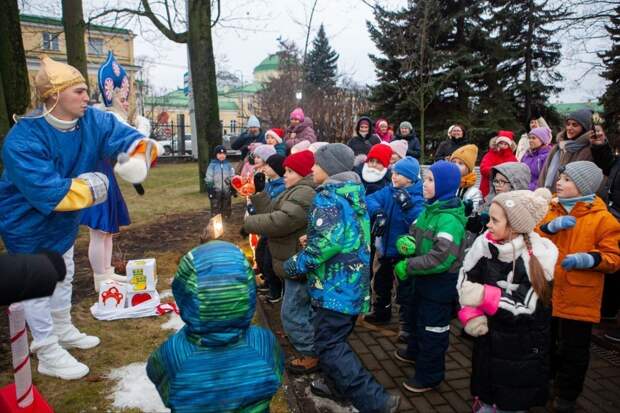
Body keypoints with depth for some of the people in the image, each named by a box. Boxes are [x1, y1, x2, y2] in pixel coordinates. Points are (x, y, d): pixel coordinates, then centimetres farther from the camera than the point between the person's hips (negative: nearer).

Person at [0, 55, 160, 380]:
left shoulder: (92, 121, -14)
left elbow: (128, 138, -19)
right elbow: (49, 193, -39)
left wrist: (138, 157, -43)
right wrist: (91, 187, -26)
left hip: (64, 222, 7)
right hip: (29, 226, -7)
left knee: (63, 279, 23)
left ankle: (63, 331, 45)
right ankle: (48, 354, 22)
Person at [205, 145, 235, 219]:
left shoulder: (228, 165, 6)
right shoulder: (212, 165, -2)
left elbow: (232, 178, 12)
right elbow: (208, 179, -3)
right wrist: (210, 191, -8)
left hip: (227, 191, 3)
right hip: (216, 191, -3)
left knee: (227, 210, 11)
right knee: (215, 210, -2)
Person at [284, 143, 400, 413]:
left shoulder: (328, 197, -17)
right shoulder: (353, 194, 13)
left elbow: (327, 241, -28)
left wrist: (295, 265, -14)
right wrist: (312, 240, 17)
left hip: (336, 284, -10)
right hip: (353, 281, 10)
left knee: (329, 345, -5)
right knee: (335, 338, 22)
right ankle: (336, 385, 38)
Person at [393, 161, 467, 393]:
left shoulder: (450, 219, -27)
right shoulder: (430, 209, 1)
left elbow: (440, 259, -32)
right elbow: (415, 233, 9)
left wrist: (407, 267, -25)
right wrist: (407, 242, -15)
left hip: (441, 283, -9)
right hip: (424, 278, 9)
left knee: (432, 327, 7)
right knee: (416, 316, 27)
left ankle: (429, 376, 26)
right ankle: (415, 352, 52)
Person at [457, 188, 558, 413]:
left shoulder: (540, 254, -19)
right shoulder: (484, 243, -10)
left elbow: (528, 306, -22)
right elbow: (465, 281, -1)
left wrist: (485, 297, -30)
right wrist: (470, 314, -15)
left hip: (524, 343, -3)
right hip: (487, 334, 3)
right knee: (485, 384, 19)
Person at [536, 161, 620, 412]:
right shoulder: (549, 210, 5)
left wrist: (587, 259, -26)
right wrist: (549, 227, -17)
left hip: (577, 298, -4)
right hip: (544, 292, 4)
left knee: (573, 350, 8)